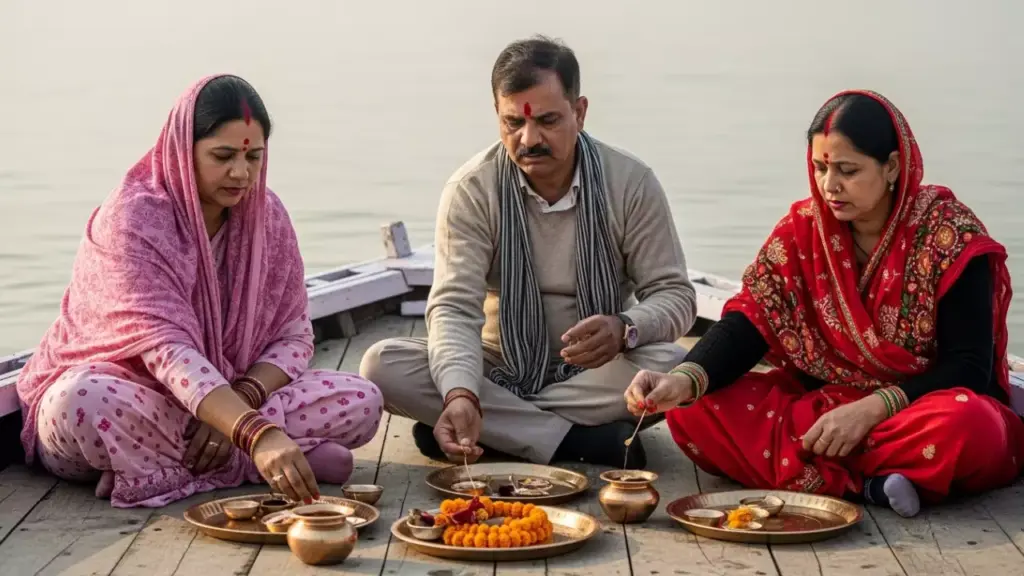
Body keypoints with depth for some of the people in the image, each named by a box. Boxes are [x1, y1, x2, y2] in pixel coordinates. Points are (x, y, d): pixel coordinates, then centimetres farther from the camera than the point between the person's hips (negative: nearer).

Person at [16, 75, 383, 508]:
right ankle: (245, 465, -23)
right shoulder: (132, 218, -21)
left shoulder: (266, 215, -2)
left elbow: (294, 335, -1)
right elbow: (166, 350, -33)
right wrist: (257, 434, -46)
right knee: (85, 401, -42)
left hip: (225, 397, 5)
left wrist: (243, 399, -23)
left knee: (361, 402, -16)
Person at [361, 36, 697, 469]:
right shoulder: (470, 190, -11)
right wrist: (461, 395, -39)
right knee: (382, 365, -26)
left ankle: (500, 430, -23)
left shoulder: (631, 183, -9)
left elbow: (675, 295, -7)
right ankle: (586, 441, -27)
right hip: (499, 372, 1)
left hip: (596, 374, 0)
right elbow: (455, 307, -19)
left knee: (674, 367, -32)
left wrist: (624, 329, -32)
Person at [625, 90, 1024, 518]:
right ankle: (869, 485, -24)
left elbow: (970, 367, -13)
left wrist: (872, 408, -24)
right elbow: (747, 324, -9)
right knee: (694, 412, -18)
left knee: (965, 426, -39)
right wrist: (685, 379, -29)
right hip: (823, 409, 5)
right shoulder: (802, 229, 0)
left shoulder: (950, 237, -11)